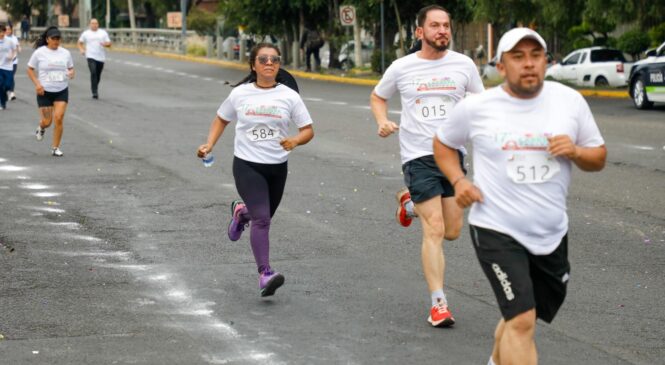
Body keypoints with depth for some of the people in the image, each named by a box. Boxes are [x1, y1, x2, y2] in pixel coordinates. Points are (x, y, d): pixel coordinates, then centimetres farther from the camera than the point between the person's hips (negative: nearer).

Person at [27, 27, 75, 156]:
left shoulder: (65, 53, 3)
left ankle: (55, 148, 3)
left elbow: (71, 68, 15)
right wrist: (37, 84, -13)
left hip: (62, 91, 2)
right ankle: (41, 128, 39)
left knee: (59, 118, -11)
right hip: (45, 91, -2)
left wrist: (71, 73, -10)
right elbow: (30, 69, 1)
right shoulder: (39, 53, -6)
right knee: (47, 121, 0)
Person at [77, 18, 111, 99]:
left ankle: (95, 90, 27)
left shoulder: (103, 33, 10)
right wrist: (81, 50, 0)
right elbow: (80, 42, 18)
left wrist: (105, 44, -16)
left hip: (101, 57, 2)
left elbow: (109, 43, 7)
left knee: (98, 75, 8)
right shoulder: (86, 33, 8)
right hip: (91, 56, -2)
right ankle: (95, 92, -21)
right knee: (93, 73, -19)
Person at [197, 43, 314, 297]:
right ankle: (265, 274, -15)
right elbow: (222, 119, 16)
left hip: (277, 167, 3)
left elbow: (308, 130, 1)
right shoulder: (240, 94, -1)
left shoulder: (289, 96, -1)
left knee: (264, 217, 17)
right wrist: (209, 145, 2)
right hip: (247, 165, -3)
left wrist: (295, 141, -21)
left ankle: (241, 212, 52)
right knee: (262, 219, -17)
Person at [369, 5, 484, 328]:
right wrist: (382, 121, -4)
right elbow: (377, 97, 15)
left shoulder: (463, 64, 2)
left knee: (452, 232, 10)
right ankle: (438, 303, -7)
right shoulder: (401, 68, -1)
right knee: (434, 231, -12)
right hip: (418, 156, -3)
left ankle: (411, 202, 39)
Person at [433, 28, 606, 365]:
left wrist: (575, 152, -15)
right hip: (496, 231, -4)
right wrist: (458, 180, -6)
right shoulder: (475, 108, -6)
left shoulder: (570, 101, 0)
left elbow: (598, 158, 8)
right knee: (522, 320, -18)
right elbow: (443, 143, 12)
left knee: (518, 318, 20)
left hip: (551, 235, 4)